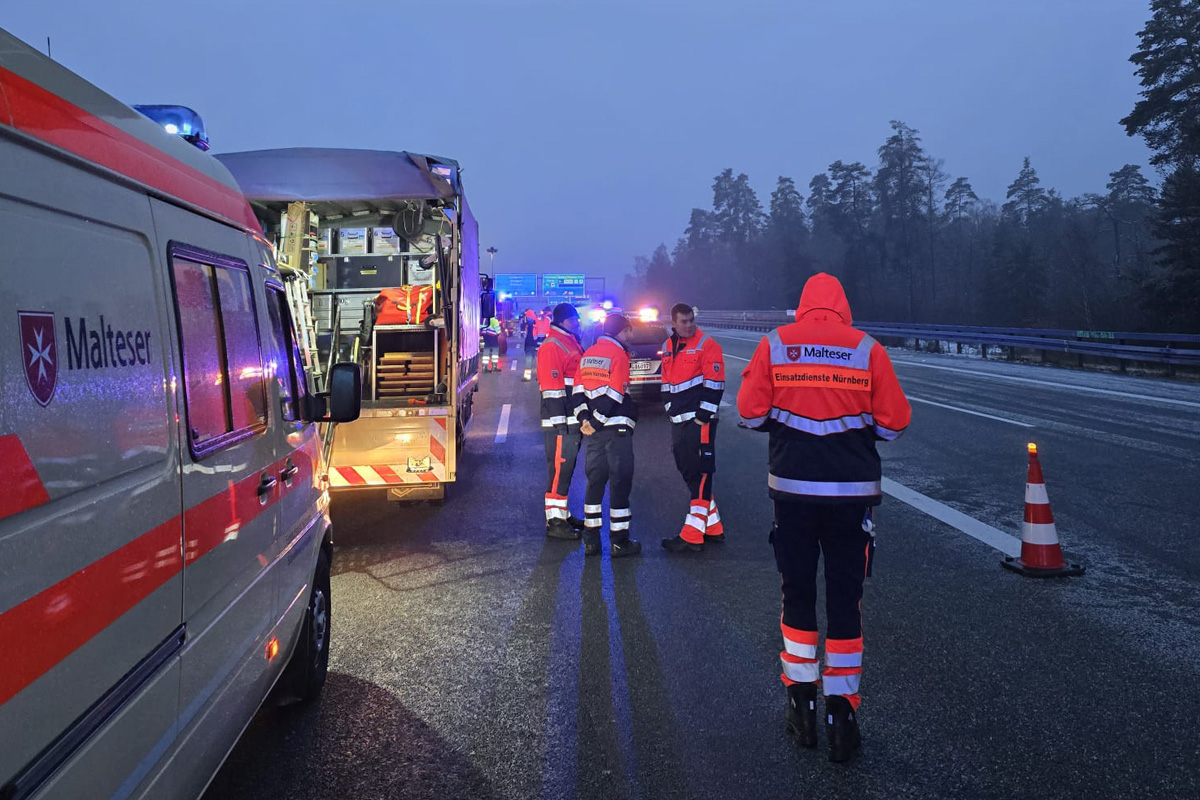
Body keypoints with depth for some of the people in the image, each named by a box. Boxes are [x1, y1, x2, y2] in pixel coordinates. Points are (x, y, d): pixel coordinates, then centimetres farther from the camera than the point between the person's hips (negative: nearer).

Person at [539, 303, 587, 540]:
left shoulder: (572, 344, 19)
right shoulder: (551, 347, -13)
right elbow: (551, 388, -19)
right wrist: (560, 422, -22)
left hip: (574, 420, 10)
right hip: (561, 422, -10)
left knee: (566, 468, 16)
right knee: (559, 469, -7)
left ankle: (563, 514, 25)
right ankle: (555, 522, -4)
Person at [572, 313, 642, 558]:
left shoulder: (588, 354, 14)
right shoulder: (618, 355, -9)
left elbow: (578, 390, 7)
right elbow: (614, 394, -17)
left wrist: (584, 417, -1)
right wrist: (595, 422, -12)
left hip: (594, 430, 7)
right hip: (617, 428, -7)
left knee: (595, 480, 13)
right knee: (620, 482, 0)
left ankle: (591, 539, 15)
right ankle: (619, 541, 5)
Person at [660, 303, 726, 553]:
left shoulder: (707, 345, -8)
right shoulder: (668, 347, 14)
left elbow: (714, 384, -12)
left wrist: (703, 416, -14)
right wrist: (671, 409, 13)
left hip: (700, 421, -8)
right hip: (679, 421, 8)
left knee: (700, 475, -6)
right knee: (688, 472, 13)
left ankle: (692, 536, -4)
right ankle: (712, 527, 25)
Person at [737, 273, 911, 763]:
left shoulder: (775, 344, -1)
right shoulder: (868, 349, -3)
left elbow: (750, 412, -3)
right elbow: (894, 422, -2)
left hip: (792, 489, 1)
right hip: (853, 494, 0)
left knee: (798, 594, 15)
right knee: (844, 602, 8)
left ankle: (802, 706, 22)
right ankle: (841, 715, 13)